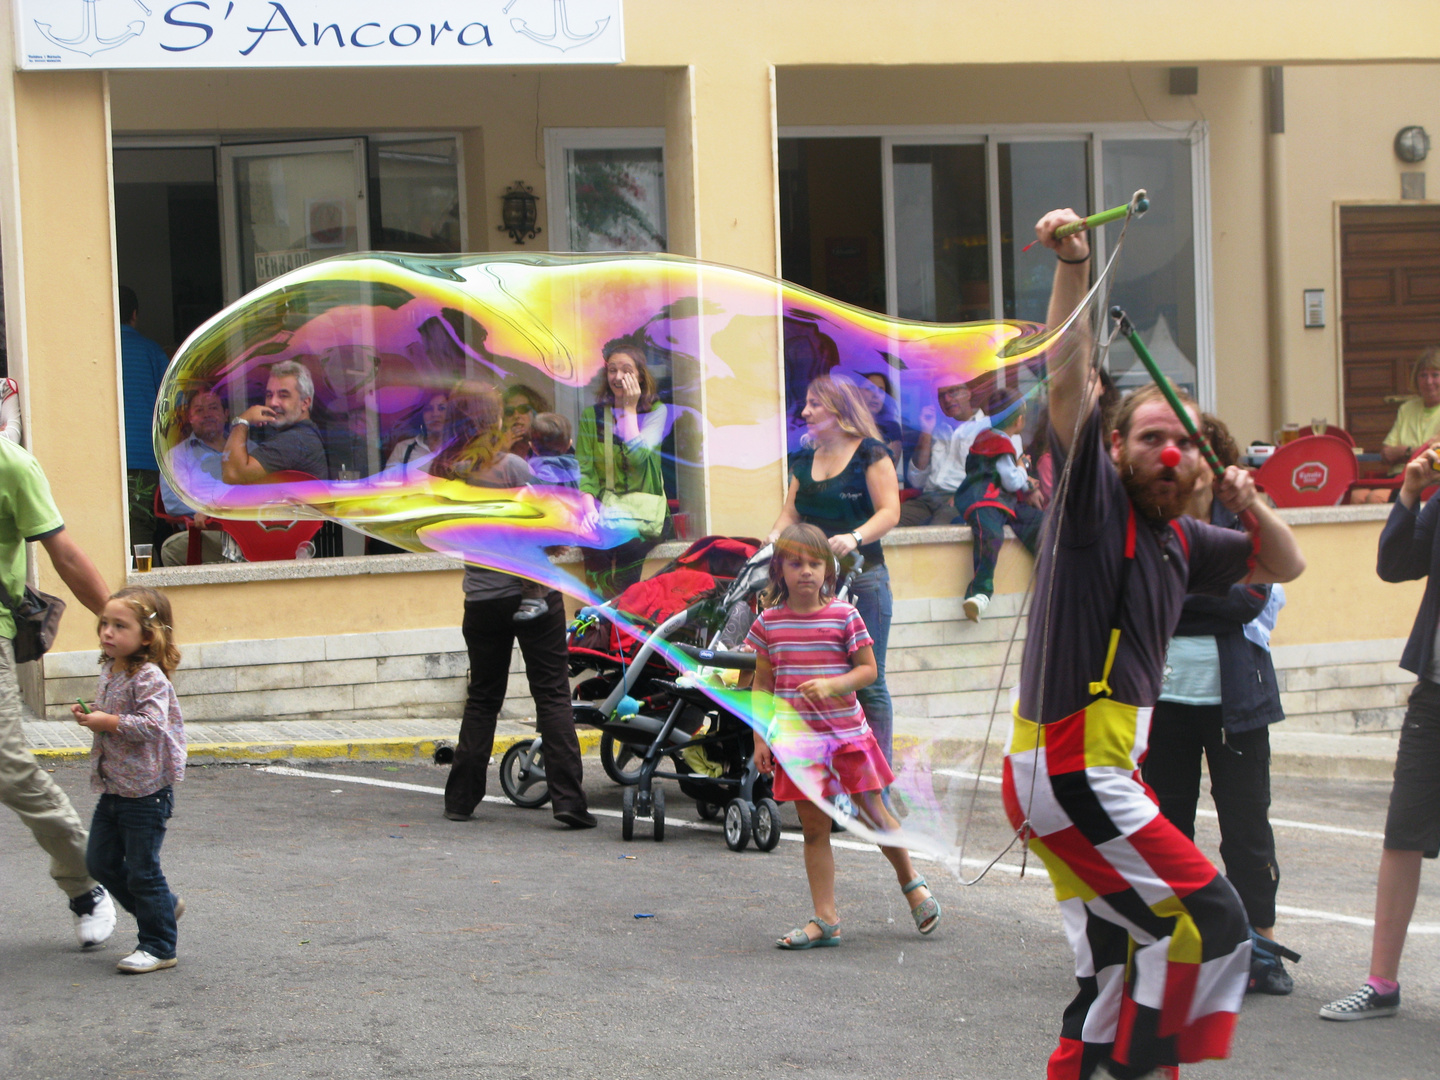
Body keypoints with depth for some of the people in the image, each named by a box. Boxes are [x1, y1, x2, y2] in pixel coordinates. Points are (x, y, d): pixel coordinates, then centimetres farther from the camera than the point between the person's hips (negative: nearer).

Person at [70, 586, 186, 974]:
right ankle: (163, 906, 31)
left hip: (145, 792, -9)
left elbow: (152, 723, -29)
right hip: (112, 789, 9)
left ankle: (158, 947, 10)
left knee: (142, 870, -2)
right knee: (100, 861, 13)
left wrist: (107, 722, -25)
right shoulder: (109, 672, 8)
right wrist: (88, 716, 2)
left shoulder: (149, 677, -18)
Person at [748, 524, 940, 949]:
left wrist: (833, 684, -20)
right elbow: (763, 683, 8)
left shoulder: (844, 616, -4)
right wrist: (760, 737, 3)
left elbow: (868, 669, -2)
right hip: (798, 741, 2)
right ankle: (825, 919, 7)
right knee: (814, 828, 3)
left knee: (873, 815, 7)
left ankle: (911, 882, 31)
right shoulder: (768, 622, 2)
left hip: (846, 733, -2)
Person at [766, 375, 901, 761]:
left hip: (862, 580, -5)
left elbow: (889, 511, -9)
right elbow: (791, 513, 16)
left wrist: (854, 538, -25)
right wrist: (774, 538, -4)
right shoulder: (805, 461, 16)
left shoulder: (870, 454, -2)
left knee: (868, 681, -3)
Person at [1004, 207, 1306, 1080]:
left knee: (1119, 969, 11)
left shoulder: (1178, 541, 17)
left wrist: (1256, 509, 7)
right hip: (1073, 772, -9)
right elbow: (1070, 378, -16)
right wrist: (1073, 266, -26)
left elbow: (1285, 567, 28)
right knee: (1209, 917, -13)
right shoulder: (1096, 501, -4)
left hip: (1094, 776, 9)